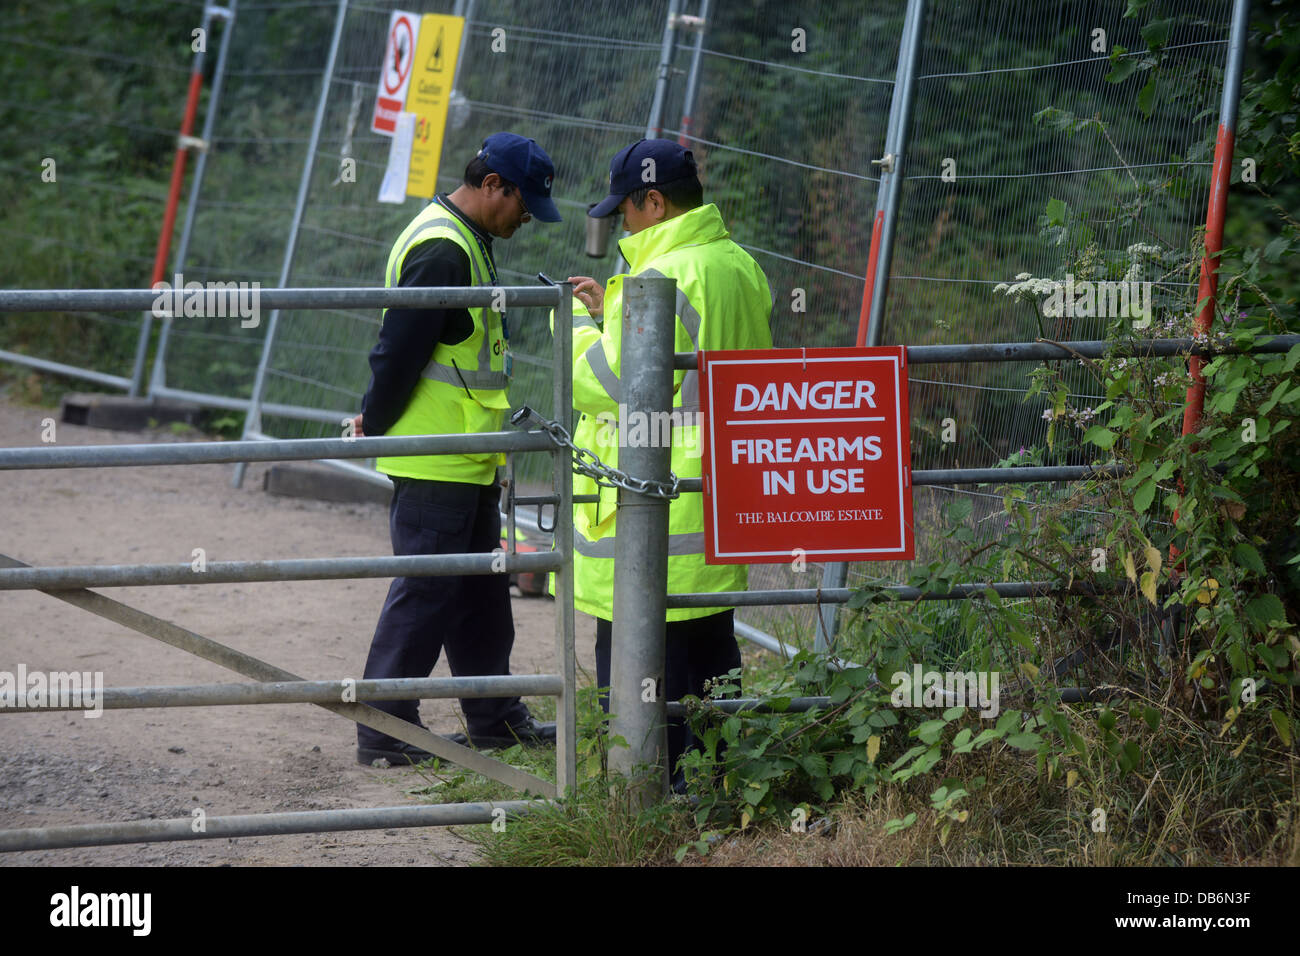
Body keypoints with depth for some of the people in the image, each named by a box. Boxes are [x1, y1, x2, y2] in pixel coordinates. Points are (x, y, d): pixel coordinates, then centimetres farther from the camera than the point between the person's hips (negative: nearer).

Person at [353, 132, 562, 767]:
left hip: (465, 461, 10)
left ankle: (494, 718, 25)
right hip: (434, 466, -10)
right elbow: (399, 351, -21)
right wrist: (376, 426, -9)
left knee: (482, 588, 16)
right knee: (425, 593, -6)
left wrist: (377, 420, 15)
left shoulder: (466, 244, 15)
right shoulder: (440, 250, -20)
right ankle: (383, 731, -1)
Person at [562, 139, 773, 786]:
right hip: (718, 509, 10)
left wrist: (576, 323, 2)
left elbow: (601, 383, -16)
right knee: (710, 651, 17)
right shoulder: (739, 268, 10)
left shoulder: (665, 279, -19)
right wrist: (610, 313, 20)